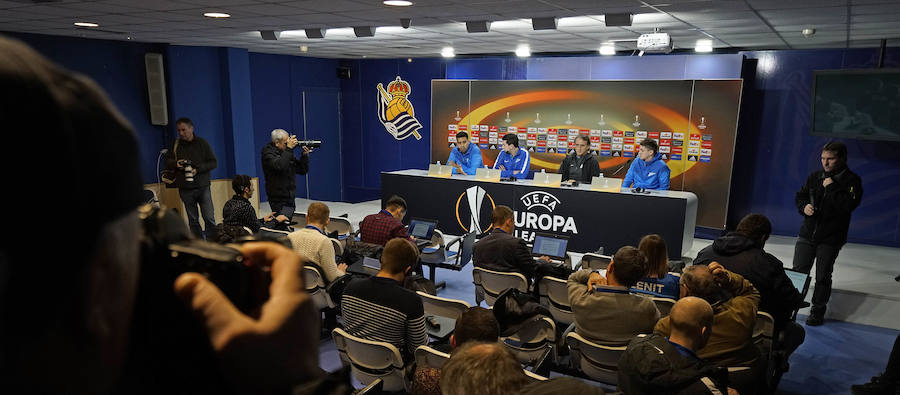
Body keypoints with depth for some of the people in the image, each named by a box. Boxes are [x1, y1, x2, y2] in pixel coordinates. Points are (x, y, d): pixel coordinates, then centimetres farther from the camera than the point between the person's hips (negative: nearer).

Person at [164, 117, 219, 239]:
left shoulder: (202, 143, 1)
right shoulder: (176, 144, 7)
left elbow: (214, 163, -1)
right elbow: (167, 161, 16)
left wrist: (198, 169, -14)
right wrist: (175, 164, -6)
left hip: (202, 187, -2)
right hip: (185, 189, 2)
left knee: (209, 218, -4)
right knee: (193, 220, 8)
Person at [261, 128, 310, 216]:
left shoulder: (286, 153, 12)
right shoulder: (268, 153, -7)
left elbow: (303, 171, 13)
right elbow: (280, 166, -29)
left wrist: (305, 155, -2)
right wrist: (289, 148, -24)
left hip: (290, 198, 7)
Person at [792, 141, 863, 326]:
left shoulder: (852, 181, -8)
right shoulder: (815, 176, 7)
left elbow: (848, 205, -22)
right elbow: (800, 195, 16)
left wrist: (831, 187, -18)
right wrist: (804, 207, -5)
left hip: (830, 238, -3)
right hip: (807, 234, 4)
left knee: (823, 277, 6)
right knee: (798, 272, 3)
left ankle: (818, 311, 22)